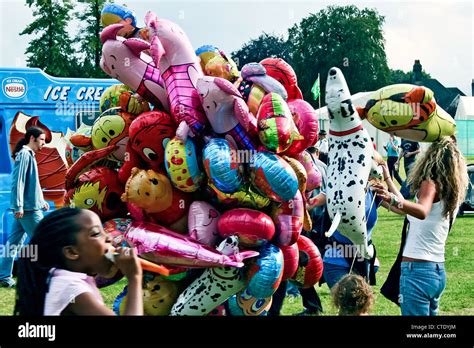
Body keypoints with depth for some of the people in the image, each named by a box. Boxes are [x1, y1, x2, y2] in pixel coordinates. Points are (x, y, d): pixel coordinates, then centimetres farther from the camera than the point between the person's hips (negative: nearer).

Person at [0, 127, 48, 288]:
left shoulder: (29, 155, 18)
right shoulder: (24, 154, -12)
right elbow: (18, 182, -18)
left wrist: (41, 201, 27)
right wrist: (19, 206, -21)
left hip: (25, 207, 10)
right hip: (28, 208, -10)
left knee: (14, 242, 7)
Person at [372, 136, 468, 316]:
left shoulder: (430, 183, -10)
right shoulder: (452, 191, 14)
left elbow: (422, 211, -33)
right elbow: (409, 209, 27)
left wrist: (393, 199, -48)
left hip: (418, 269, -9)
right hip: (438, 271, 9)